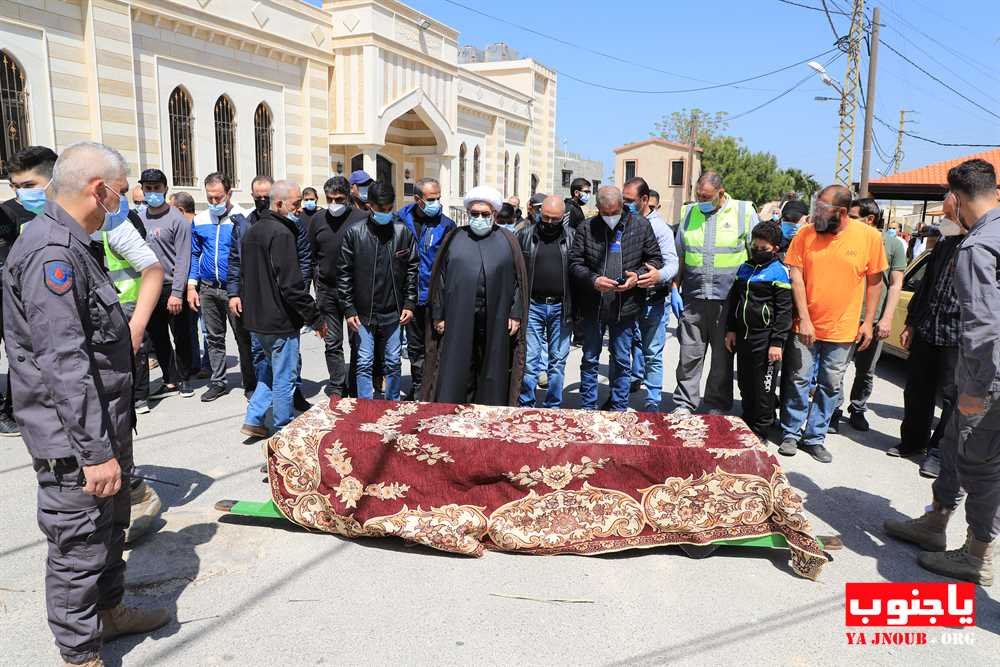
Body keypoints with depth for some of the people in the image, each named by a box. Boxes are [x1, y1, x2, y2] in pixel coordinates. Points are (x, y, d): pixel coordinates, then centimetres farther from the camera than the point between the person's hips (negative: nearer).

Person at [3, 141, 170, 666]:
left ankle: (109, 611, 43)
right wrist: (95, 451, -25)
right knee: (79, 545, 4)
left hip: (105, 426, 10)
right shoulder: (53, 253, -22)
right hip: (75, 440, -10)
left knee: (110, 526, 24)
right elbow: (65, 366, -26)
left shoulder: (74, 246, 13)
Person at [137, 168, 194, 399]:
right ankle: (170, 381, 19)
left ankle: (182, 379, 19)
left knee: (181, 337, 5)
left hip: (171, 288, -5)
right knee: (158, 339, 9)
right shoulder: (138, 218, 9)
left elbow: (183, 259, -10)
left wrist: (177, 292, -16)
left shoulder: (177, 219, -6)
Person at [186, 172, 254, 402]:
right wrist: (191, 286, 6)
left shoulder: (243, 218, -6)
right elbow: (195, 255, 11)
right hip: (208, 289, 4)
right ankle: (218, 383, 24)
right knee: (214, 338, 12)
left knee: (243, 336, 5)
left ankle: (250, 382, 18)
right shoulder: (199, 220, 6)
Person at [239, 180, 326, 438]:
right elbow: (292, 285, -23)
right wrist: (316, 319, -15)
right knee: (284, 380, 3)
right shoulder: (282, 233, -19)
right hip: (280, 321, -9)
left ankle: (254, 421, 22)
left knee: (267, 372, 23)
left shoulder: (252, 232, 12)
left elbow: (245, 276, 19)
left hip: (256, 319, 9)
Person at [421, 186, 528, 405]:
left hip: (495, 321, 0)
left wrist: (516, 315, -1)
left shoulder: (507, 241, 6)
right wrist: (438, 316, 3)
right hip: (458, 321, 0)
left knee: (492, 372, 8)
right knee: (455, 374, 2)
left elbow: (519, 280, 6)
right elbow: (440, 279, 7)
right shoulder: (454, 238, 7)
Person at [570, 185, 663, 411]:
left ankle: (619, 410, 24)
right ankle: (587, 409, 24)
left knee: (622, 361, 11)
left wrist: (638, 276, -14)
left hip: (626, 307, 0)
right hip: (592, 306, 0)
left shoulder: (641, 225, 0)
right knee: (590, 360, 11)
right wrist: (593, 280, -19)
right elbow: (575, 263, -2)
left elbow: (655, 259, 4)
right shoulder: (586, 228, -1)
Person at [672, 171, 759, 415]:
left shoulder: (744, 211, 1)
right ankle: (684, 404, 14)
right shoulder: (689, 213, 10)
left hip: (728, 301, -2)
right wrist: (674, 289, 8)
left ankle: (717, 406, 21)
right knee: (689, 354, 3)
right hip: (693, 299, 2)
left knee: (723, 357, 8)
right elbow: (679, 256, 16)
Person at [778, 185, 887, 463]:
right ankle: (791, 433, 19)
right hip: (806, 326, 0)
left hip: (843, 330, 1)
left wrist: (868, 322, 1)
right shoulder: (805, 234, -5)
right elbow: (796, 277, -6)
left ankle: (814, 437, 22)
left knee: (831, 386, 9)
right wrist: (804, 319, -11)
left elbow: (874, 281, 3)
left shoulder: (870, 236, -5)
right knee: (799, 381, 5)